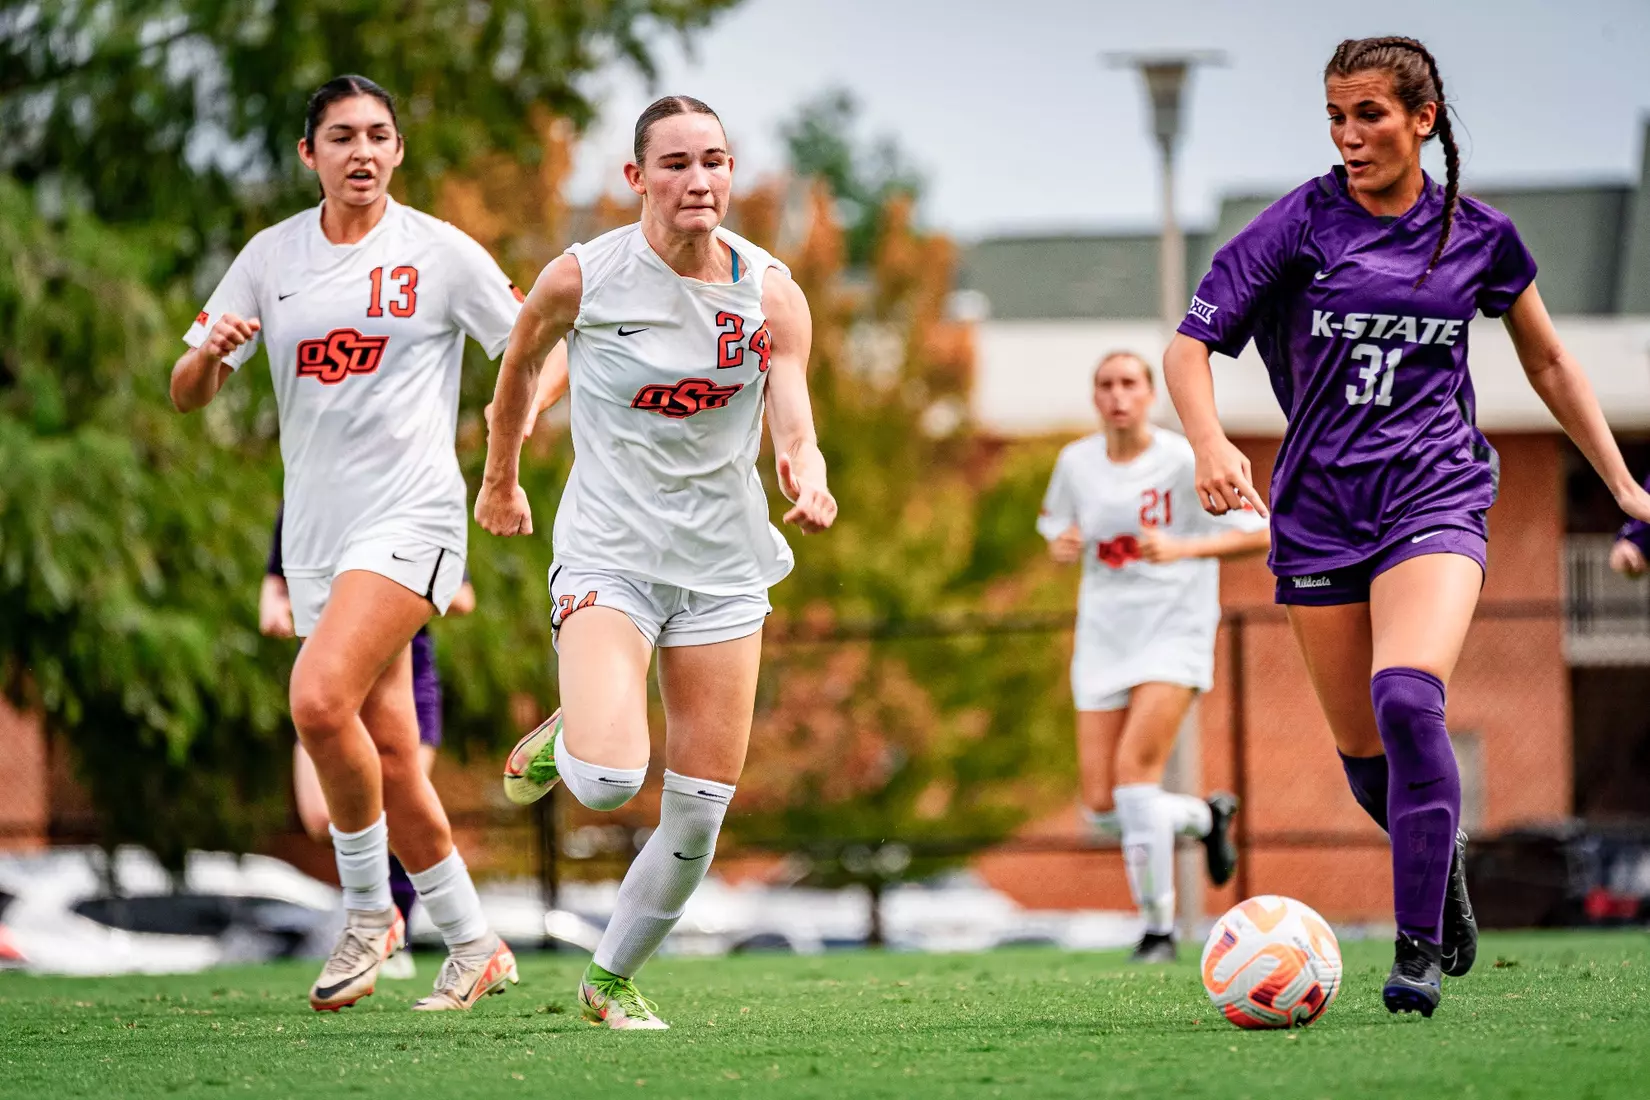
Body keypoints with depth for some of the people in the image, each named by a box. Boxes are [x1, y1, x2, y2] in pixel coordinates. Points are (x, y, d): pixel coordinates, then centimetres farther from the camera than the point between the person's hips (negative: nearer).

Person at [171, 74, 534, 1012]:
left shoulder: (441, 252, -2)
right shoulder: (271, 258, 8)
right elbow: (188, 394, 9)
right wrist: (212, 351, -13)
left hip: (412, 516, -5)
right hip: (316, 536, 5)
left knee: (320, 698, -25)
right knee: (391, 763, 5)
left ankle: (371, 911, -8)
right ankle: (475, 947, 20)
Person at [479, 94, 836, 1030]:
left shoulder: (771, 293, -4)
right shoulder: (582, 277, -10)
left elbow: (795, 434, -11)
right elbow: (521, 361, 10)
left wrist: (809, 481, -34)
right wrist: (501, 480, 21)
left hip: (724, 562, 3)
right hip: (610, 555, -3)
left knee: (701, 811, 3)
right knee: (609, 781, -24)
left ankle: (614, 977, 26)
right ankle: (567, 738, 13)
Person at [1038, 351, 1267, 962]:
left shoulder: (1185, 460, -9)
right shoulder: (1076, 462, 4)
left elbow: (1258, 534, -6)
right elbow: (1057, 529, 20)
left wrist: (1184, 548, -20)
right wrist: (1060, 547, -4)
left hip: (1174, 632, -5)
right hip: (1103, 637, 5)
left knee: (1133, 768, -23)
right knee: (1103, 809, -3)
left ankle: (1159, 927, -9)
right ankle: (1206, 817, 30)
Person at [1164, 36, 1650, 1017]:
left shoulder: (1478, 236, 4)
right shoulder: (1301, 224, -1)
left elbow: (1549, 365, 17)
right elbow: (1192, 343, -5)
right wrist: (1211, 444, -24)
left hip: (1436, 495, -1)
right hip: (1319, 507, 1)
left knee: (1408, 697, -26)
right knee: (1363, 751, 5)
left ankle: (1419, 949, -22)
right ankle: (1443, 854, 40)